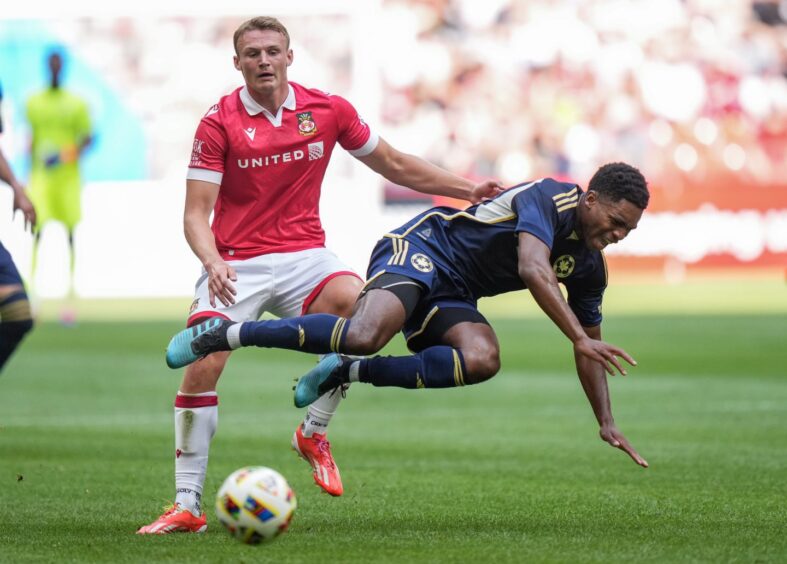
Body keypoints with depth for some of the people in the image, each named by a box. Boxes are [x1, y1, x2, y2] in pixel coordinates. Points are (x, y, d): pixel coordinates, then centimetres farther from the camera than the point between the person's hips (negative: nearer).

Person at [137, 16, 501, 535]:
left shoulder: (328, 110, 3)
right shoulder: (219, 123, -5)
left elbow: (394, 165, 15)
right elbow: (196, 213, -7)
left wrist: (469, 190, 10)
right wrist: (212, 262, -28)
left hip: (303, 256, 2)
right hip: (236, 265, -1)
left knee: (354, 300, -30)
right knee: (201, 367, -19)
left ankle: (314, 433, -6)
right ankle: (187, 506, -7)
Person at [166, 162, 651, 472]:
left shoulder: (589, 266, 8)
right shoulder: (548, 198, -16)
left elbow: (588, 346, 18)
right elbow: (534, 269, -33)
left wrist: (607, 423, 12)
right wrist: (580, 337, -40)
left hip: (451, 297, 8)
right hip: (422, 249, -8)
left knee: (482, 360, -25)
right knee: (367, 333, -36)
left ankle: (348, 373, -12)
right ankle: (225, 335, -21)